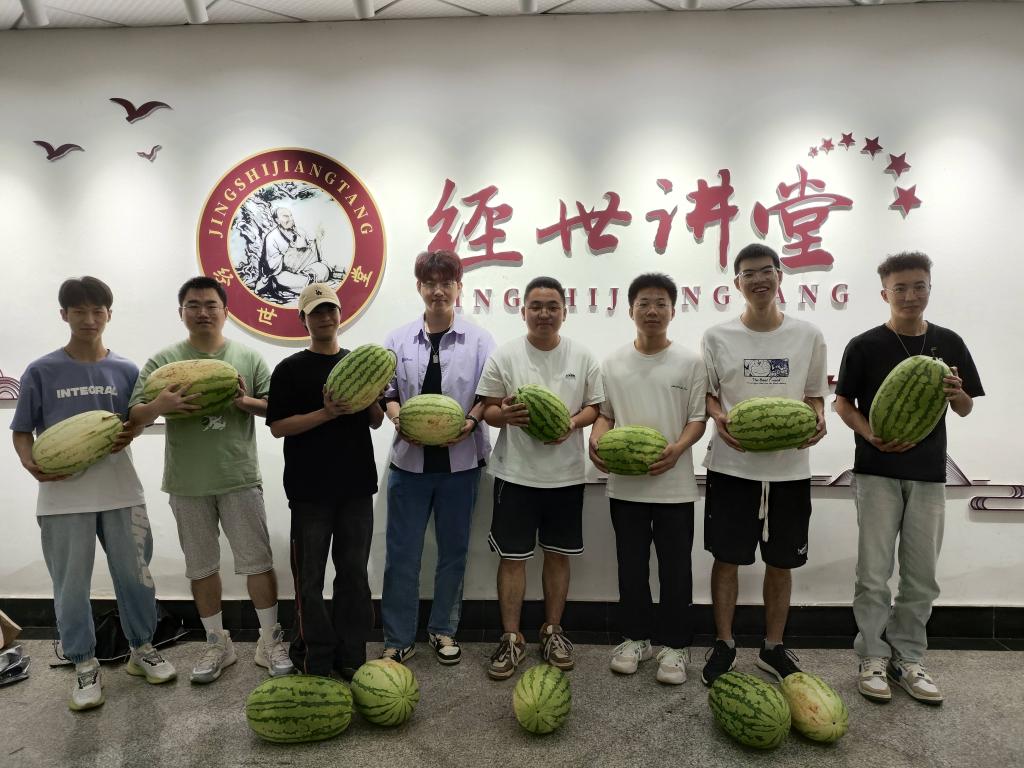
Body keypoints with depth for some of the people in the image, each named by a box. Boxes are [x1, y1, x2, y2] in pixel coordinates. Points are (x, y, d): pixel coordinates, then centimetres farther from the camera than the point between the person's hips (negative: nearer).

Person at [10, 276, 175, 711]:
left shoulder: (126, 371, 2)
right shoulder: (42, 372, -2)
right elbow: (22, 431, 2)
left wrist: (127, 435, -13)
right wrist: (32, 464, -17)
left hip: (120, 490, 2)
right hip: (63, 495, -1)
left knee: (135, 575, 10)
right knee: (71, 585, 8)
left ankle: (142, 649, 29)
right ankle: (85, 666, 24)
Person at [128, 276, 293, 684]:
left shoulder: (248, 358, 2)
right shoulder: (163, 361, 2)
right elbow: (135, 416, -2)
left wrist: (246, 402, -19)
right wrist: (161, 404, -23)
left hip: (239, 479, -1)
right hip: (187, 484, 1)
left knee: (258, 562, 4)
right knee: (201, 566, 13)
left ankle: (270, 641, 19)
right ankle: (217, 643, 30)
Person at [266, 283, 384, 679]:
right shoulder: (290, 368, -1)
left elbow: (376, 421, 12)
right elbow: (277, 425, -8)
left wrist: (369, 400, -10)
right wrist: (326, 413, -21)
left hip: (357, 484, 3)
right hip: (310, 487, -3)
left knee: (354, 573, 9)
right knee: (310, 578, 5)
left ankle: (350, 657, 22)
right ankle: (315, 661, 20)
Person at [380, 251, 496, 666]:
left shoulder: (479, 340, 0)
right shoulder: (398, 339, 5)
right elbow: (387, 392, 6)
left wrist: (471, 421, -19)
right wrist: (398, 418, -13)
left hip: (460, 460, 0)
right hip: (409, 460, 1)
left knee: (453, 550, 12)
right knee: (402, 552, 6)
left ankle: (443, 629, 31)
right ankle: (398, 638, 21)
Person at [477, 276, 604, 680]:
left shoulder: (582, 357, 2)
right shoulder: (504, 355, -2)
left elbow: (595, 406, 5)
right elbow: (488, 409, 0)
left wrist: (573, 423, -16)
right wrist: (504, 415, -23)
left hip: (565, 474, 2)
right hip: (516, 473, -1)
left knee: (558, 554, 13)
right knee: (513, 556, 5)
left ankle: (552, 631, 30)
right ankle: (511, 638, 20)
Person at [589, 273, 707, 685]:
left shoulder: (689, 362, -1)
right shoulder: (613, 362, 5)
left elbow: (698, 419, -2)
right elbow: (604, 412, 8)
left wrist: (677, 449, -20)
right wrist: (596, 440, -12)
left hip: (674, 485, -2)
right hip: (625, 484, 2)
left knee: (675, 569, 7)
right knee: (631, 567, 14)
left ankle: (674, 644, 23)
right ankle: (635, 637, 30)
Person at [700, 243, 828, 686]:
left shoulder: (808, 336, 3)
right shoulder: (717, 337, 0)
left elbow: (814, 394, 11)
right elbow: (706, 393, 6)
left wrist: (818, 421, -11)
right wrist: (719, 419, -15)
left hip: (789, 467, 2)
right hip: (732, 466, -1)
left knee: (781, 563, 12)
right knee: (727, 559, 6)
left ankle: (773, 647, 30)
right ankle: (723, 645, 24)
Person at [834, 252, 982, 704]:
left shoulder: (948, 344, 6)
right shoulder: (865, 345, -4)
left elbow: (965, 409, 10)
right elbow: (843, 403, 0)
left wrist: (955, 393, -13)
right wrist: (872, 435, -18)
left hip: (928, 472, 3)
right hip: (877, 471, -3)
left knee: (921, 576, 9)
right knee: (874, 573, 1)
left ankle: (908, 659, 23)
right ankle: (873, 658, 15)